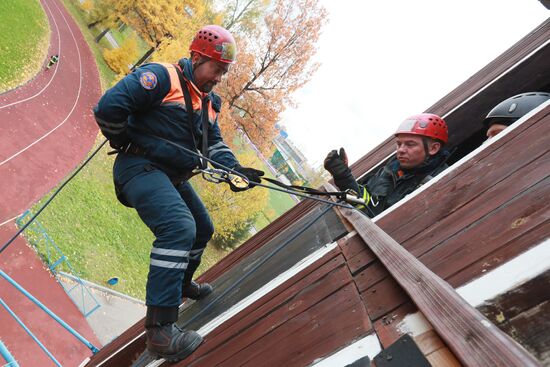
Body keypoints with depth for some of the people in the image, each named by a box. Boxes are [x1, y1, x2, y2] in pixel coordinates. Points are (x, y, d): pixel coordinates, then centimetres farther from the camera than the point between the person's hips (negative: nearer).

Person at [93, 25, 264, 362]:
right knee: (179, 227, -31)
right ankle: (160, 330, -29)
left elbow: (215, 144, 10)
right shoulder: (161, 77, -13)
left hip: (173, 177, 10)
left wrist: (235, 168, -8)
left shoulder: (207, 101, 15)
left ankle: (181, 284, 46)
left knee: (203, 229, 20)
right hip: (141, 167, -10)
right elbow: (109, 107, -21)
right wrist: (123, 142, -6)